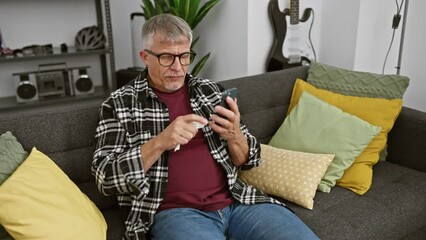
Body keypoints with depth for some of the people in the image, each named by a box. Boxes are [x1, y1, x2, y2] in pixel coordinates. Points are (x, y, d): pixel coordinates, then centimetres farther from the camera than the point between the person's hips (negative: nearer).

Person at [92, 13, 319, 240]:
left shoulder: (210, 90, 10)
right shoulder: (119, 104, 2)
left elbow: (250, 160, 13)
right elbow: (106, 178, -6)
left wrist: (234, 135, -10)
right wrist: (159, 143, -19)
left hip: (236, 201, 4)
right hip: (174, 212, -3)